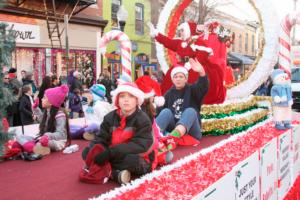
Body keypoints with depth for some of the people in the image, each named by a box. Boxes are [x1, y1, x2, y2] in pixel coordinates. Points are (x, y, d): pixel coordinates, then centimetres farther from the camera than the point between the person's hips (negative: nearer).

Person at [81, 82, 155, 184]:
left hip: (140, 161, -5)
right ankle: (116, 175, -23)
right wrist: (91, 151, -25)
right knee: (86, 153, -10)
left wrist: (110, 152, -32)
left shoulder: (143, 120, -13)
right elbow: (101, 139, -1)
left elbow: (140, 145, -24)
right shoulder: (110, 117, 3)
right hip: (114, 157, 6)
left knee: (132, 160, -39)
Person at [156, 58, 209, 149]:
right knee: (166, 112, -21)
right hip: (173, 129, 2)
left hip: (191, 131, -2)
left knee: (190, 111, -28)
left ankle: (173, 136, -61)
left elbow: (204, 87, -15)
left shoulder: (192, 90, 8)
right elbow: (161, 110, 8)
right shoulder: (169, 94, 17)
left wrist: (201, 72, -35)